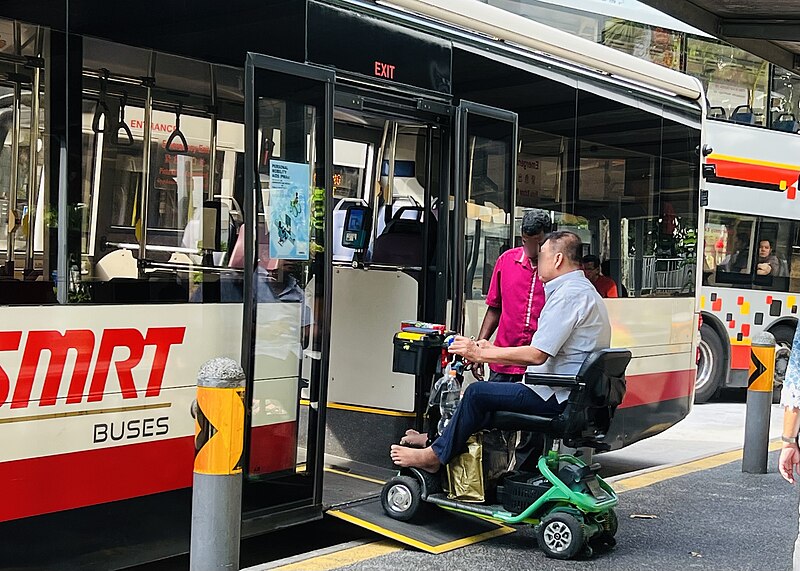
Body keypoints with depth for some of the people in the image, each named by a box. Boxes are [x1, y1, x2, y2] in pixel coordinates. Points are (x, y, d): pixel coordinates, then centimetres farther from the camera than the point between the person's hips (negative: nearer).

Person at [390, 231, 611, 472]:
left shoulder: (569, 294, -16)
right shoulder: (585, 290, 19)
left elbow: (536, 355, -23)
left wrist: (480, 354, -14)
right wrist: (490, 350, 15)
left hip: (558, 397, -11)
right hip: (575, 395, 11)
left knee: (477, 393, -9)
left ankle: (434, 456, 3)